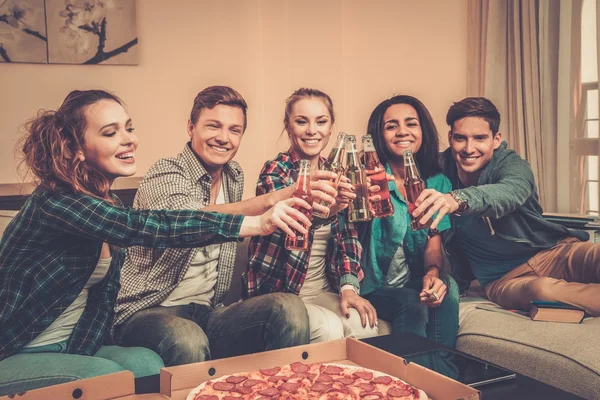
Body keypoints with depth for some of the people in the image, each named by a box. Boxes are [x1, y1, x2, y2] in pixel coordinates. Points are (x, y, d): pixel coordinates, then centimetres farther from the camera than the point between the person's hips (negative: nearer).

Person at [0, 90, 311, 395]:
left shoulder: (109, 206, 2)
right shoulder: (54, 203, -25)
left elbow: (104, 295, 5)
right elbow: (146, 227, -38)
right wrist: (257, 224, -43)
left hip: (75, 349, 6)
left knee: (147, 363, -20)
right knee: (107, 375, -29)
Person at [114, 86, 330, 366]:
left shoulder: (234, 177, 10)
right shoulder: (165, 173, -12)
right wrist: (276, 198, -44)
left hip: (208, 313, 6)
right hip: (148, 312, -6)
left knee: (288, 308, -19)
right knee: (188, 340, -38)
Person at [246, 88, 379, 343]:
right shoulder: (275, 172, -9)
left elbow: (347, 236, 6)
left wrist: (349, 287, -9)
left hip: (324, 291, 4)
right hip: (277, 292, -4)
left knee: (364, 325, -21)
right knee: (328, 329, -27)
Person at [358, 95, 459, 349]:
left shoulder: (437, 182, 3)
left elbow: (434, 242, -1)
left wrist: (433, 272, -25)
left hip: (416, 280, 3)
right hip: (375, 286, -3)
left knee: (446, 288, -27)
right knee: (412, 303, -30)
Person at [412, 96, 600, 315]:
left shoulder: (510, 164, -11)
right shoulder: (440, 169, -5)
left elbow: (509, 193, -37)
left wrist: (458, 199, -57)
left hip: (551, 251, 0)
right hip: (503, 277, 1)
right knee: (541, 289, -36)